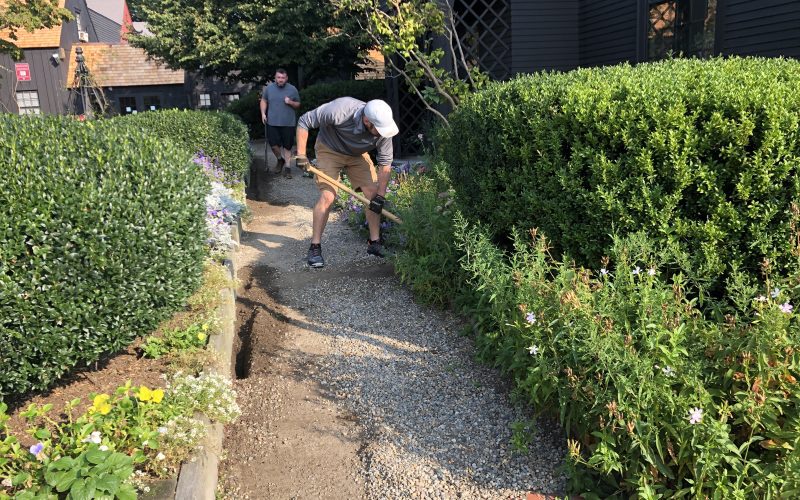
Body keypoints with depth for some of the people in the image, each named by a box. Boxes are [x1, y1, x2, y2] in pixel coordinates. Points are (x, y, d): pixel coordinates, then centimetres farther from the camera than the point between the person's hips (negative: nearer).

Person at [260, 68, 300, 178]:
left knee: (287, 146, 2)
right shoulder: (268, 88, 3)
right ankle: (280, 160, 27)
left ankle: (287, 167, 12)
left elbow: (298, 104, 9)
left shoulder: (292, 89, 0)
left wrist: (290, 102, -12)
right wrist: (263, 113, 0)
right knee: (273, 144, -1)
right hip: (272, 122, 1)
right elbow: (264, 101, 13)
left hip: (288, 123, -1)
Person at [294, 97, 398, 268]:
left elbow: (385, 163, -16)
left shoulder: (383, 126, -27)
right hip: (329, 150, -4)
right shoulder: (339, 110, -38)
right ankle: (315, 247, -5)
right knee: (327, 196, -17)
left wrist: (380, 196, -19)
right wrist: (301, 154, -26)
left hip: (358, 155, 4)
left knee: (374, 194, -5)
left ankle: (374, 243, 9)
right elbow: (304, 121, -24)